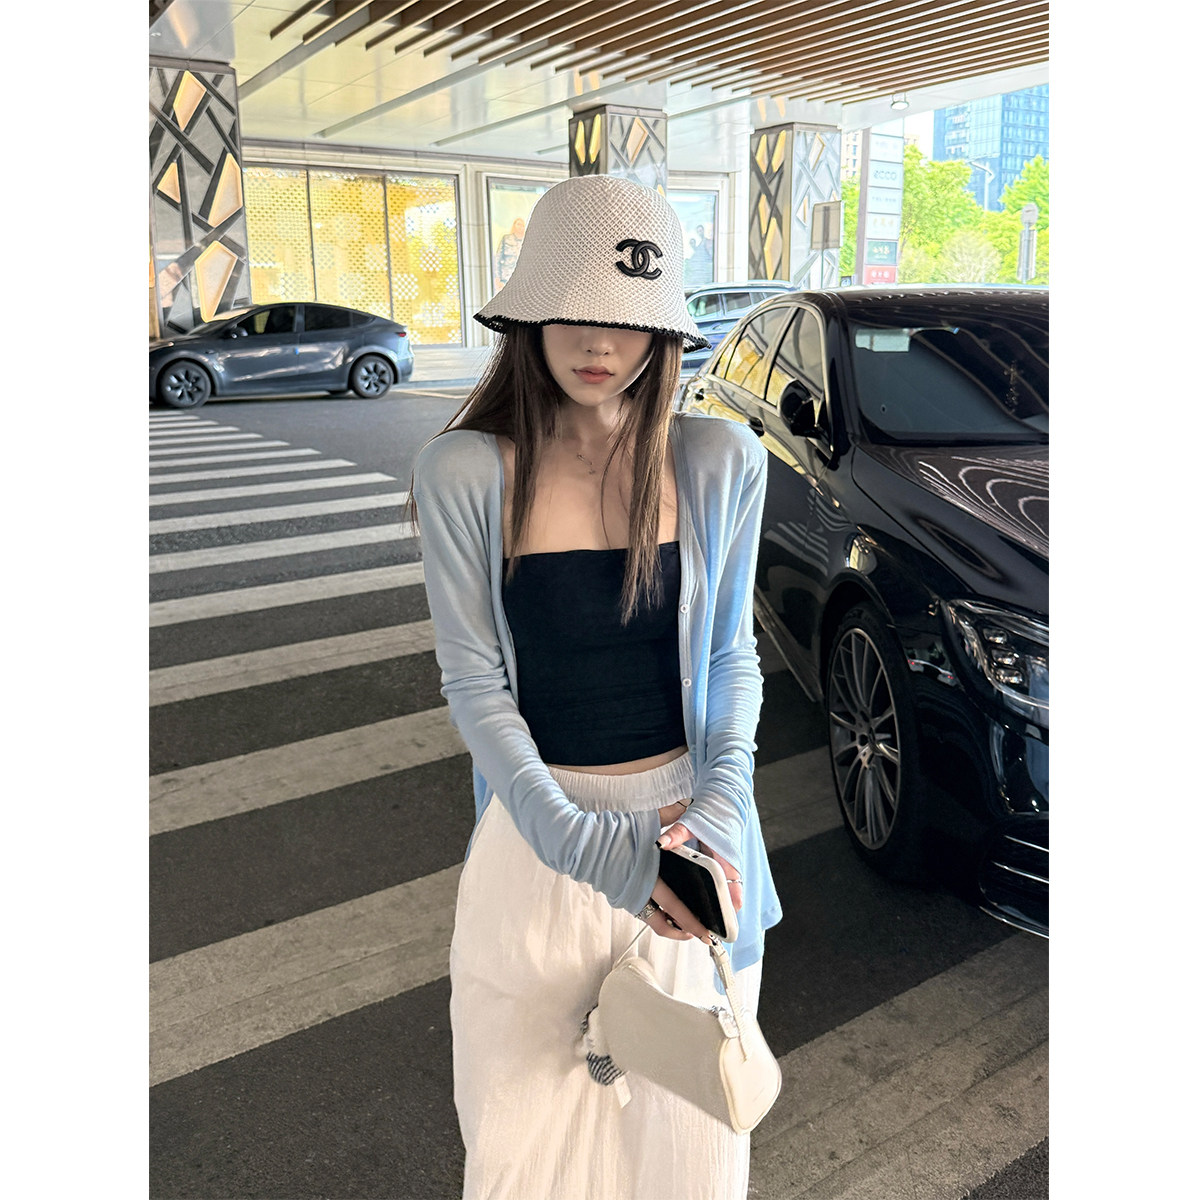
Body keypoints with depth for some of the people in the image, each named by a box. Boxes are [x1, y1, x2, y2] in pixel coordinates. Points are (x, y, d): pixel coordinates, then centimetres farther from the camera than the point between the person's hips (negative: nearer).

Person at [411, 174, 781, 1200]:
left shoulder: (720, 463, -6)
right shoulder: (466, 471, -11)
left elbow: (731, 655, 2)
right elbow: (474, 682, -9)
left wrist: (722, 803, -14)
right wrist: (588, 844, -20)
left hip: (689, 819, 1)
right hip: (541, 829, -1)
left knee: (686, 1100, 19)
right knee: (528, 1097, 17)